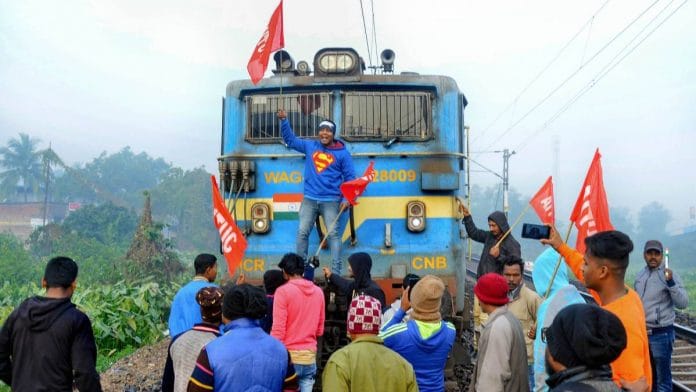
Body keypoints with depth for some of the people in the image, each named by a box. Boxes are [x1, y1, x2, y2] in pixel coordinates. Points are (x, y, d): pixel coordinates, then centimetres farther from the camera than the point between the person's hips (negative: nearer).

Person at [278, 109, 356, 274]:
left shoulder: (342, 153, 0)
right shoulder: (310, 146, 9)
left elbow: (350, 177, 1)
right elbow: (291, 140, 18)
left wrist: (347, 199, -9)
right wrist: (284, 121, 5)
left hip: (331, 201, -3)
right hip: (309, 199, 3)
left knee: (333, 234, -6)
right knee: (302, 232, 2)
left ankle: (336, 272, -5)